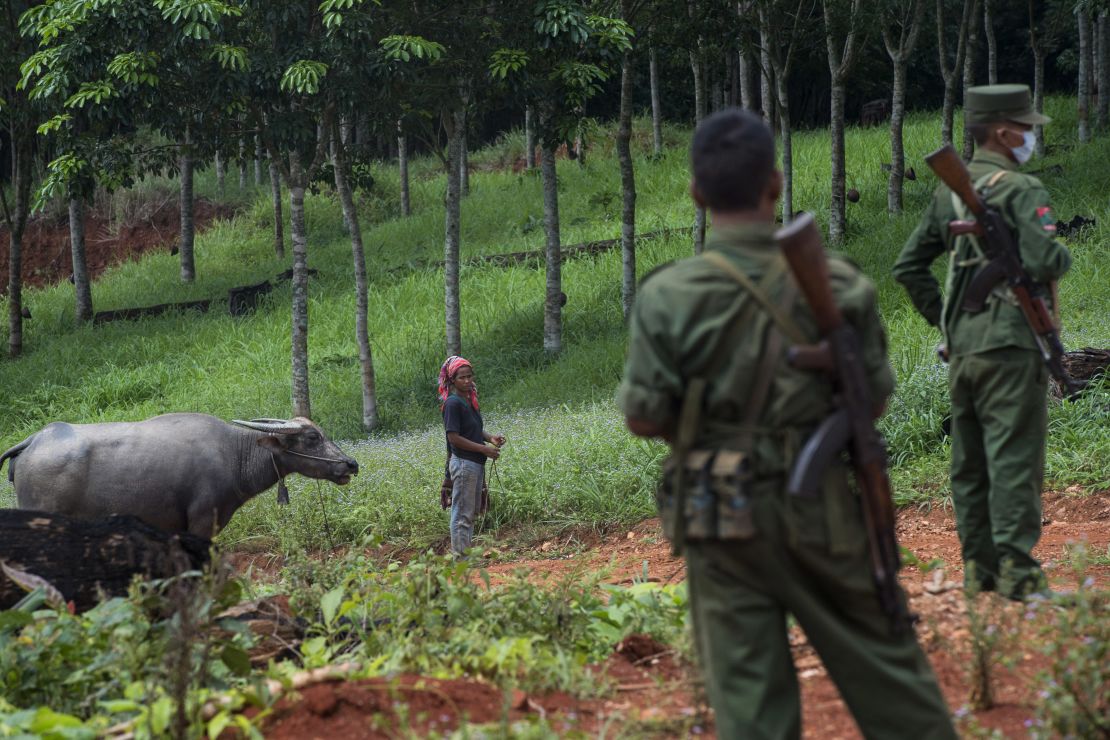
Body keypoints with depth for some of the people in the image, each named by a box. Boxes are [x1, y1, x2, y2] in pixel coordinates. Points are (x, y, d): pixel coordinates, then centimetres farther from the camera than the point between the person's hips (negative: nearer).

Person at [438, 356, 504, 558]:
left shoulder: (470, 400, 12)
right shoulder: (453, 403, -15)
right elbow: (454, 437, -19)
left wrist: (490, 437, 4)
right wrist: (484, 449, -16)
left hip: (476, 463, 9)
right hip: (463, 463, -9)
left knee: (472, 512, 14)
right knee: (462, 513, -5)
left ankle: (466, 552, 21)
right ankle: (460, 556, -2)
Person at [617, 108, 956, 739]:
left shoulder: (667, 297, -11)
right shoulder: (837, 284, -8)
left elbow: (644, 418, -8)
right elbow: (874, 396, -1)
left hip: (719, 515, 0)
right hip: (819, 508, 0)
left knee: (748, 688, 5)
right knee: (881, 661, 13)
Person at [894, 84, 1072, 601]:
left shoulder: (948, 192, 12)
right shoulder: (1021, 191, -11)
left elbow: (908, 266, 16)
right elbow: (1042, 263, -22)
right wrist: (1062, 256, 0)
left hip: (961, 349, 7)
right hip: (1010, 345, -7)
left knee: (970, 463, 12)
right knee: (1014, 461, -5)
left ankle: (979, 568, 17)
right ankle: (1017, 571, -5)